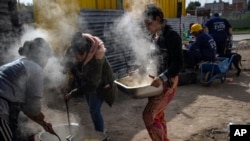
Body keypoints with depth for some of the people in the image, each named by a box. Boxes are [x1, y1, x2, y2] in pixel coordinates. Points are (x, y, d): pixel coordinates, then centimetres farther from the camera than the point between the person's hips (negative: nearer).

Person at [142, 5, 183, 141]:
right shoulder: (155, 36, 8)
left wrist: (162, 78, -30)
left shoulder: (171, 36, -17)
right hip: (158, 80, 9)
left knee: (148, 115, -9)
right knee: (158, 115, 16)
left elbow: (178, 63, -21)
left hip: (168, 82, -8)